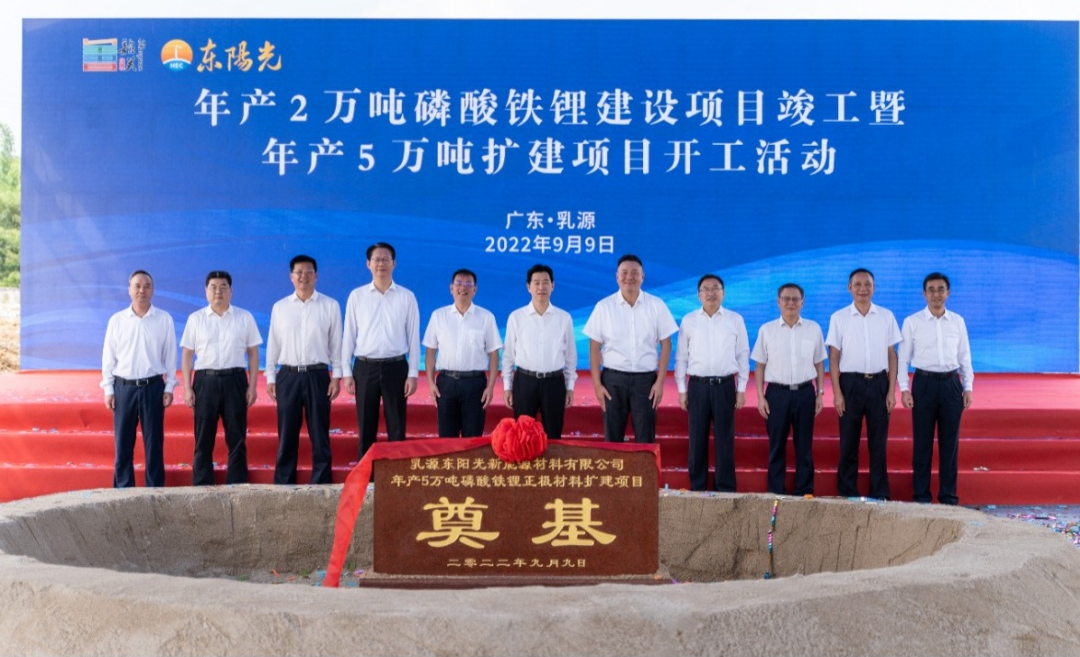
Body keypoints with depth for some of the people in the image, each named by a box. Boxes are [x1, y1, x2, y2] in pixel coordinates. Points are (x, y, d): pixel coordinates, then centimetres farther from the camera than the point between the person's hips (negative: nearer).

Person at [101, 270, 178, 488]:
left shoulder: (164, 319, 1)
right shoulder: (116, 320, 3)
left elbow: (170, 355, 3)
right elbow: (108, 357, 5)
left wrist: (169, 387, -1)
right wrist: (108, 389, 1)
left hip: (153, 387, -1)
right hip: (123, 387, 1)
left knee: (154, 443, 4)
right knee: (123, 443, 5)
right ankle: (122, 490, 14)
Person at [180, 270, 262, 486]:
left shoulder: (244, 318, 7)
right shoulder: (195, 319, 7)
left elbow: (253, 353, 7)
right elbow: (187, 355, 6)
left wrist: (252, 386, 0)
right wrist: (187, 388, -1)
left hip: (235, 380, 0)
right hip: (205, 381, 0)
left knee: (236, 439, 3)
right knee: (203, 440, 3)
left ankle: (237, 486, 10)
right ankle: (201, 488, 10)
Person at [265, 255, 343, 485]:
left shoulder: (330, 306, 4)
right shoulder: (279, 307, 9)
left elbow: (336, 343, 3)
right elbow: (273, 344, 10)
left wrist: (336, 376, -2)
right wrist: (270, 378, 6)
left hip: (317, 375, -1)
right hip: (288, 375, 2)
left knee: (319, 435, 2)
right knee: (287, 436, 6)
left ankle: (321, 485, 8)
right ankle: (283, 485, 13)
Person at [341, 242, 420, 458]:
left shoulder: (406, 297, 3)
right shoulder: (357, 296, 4)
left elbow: (413, 337, 3)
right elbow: (349, 335, 5)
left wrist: (413, 373, -2)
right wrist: (346, 372, 0)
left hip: (395, 367, 0)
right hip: (365, 368, 1)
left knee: (396, 429, 5)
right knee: (366, 429, 7)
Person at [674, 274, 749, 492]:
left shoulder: (735, 320, 5)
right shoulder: (689, 320, 5)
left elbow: (743, 356, 6)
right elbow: (681, 357, 7)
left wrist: (741, 389, 2)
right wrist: (682, 390, 3)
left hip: (725, 386, 0)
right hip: (697, 386, 1)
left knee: (724, 440, 3)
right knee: (697, 440, 5)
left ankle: (725, 488, 11)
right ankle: (697, 487, 13)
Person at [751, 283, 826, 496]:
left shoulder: (813, 329, 6)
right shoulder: (766, 330, 3)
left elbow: (819, 364, 9)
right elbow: (759, 366, 4)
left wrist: (820, 393, 4)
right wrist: (760, 397, -2)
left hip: (805, 392, 1)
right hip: (777, 393, -1)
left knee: (804, 446, 6)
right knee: (776, 446, 4)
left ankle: (804, 491, 15)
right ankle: (776, 491, 12)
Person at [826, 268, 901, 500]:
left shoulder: (886, 317, 5)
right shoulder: (839, 318, 2)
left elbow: (892, 356, 7)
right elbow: (834, 357, 1)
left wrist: (891, 391, 0)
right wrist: (837, 393, -6)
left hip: (878, 383, 1)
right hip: (850, 383, -1)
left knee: (878, 442, 5)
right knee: (848, 442, 3)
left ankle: (880, 494, 14)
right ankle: (847, 494, 13)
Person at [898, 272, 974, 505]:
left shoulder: (958, 322, 7)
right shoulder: (912, 322, 1)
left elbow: (965, 357, 11)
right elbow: (903, 358, 1)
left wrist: (968, 387, 5)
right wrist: (904, 389, -6)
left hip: (951, 383, 2)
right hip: (924, 383, -2)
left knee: (950, 442, 6)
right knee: (922, 442, 3)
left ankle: (948, 495, 16)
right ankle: (921, 495, 12)